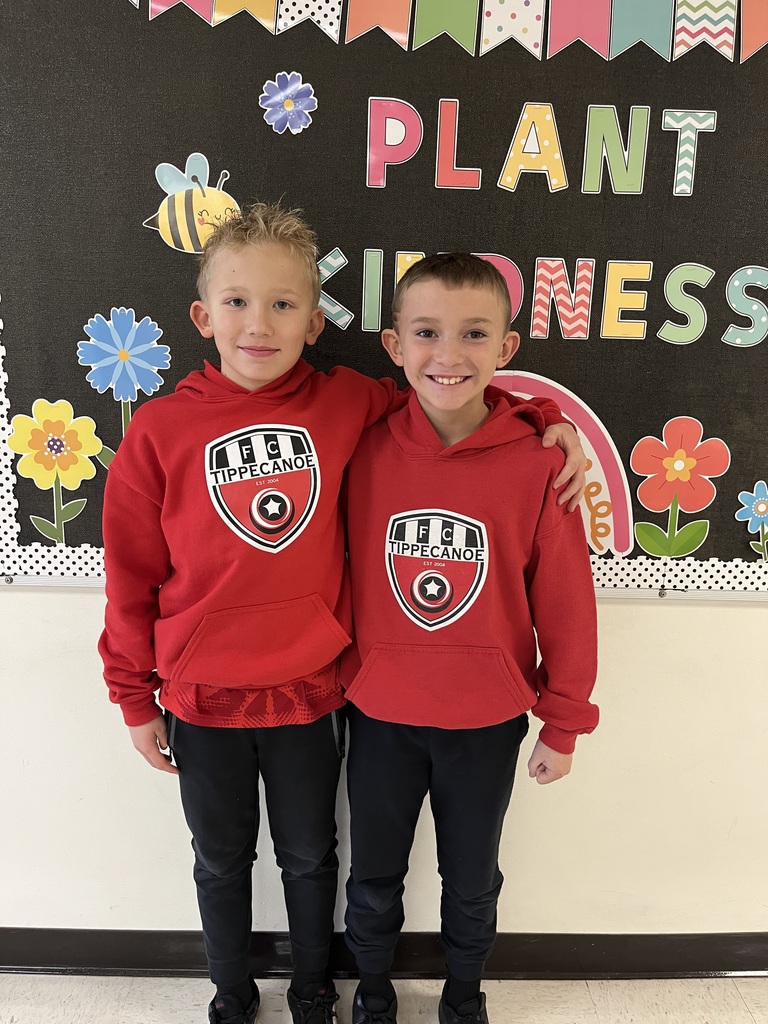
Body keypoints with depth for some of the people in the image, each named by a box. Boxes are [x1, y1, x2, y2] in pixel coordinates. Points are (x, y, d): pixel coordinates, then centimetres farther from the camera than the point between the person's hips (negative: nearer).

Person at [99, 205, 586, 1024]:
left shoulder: (347, 404, -9)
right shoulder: (161, 428, -11)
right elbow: (131, 576, -4)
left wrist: (547, 419, -8)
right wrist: (135, 701, 2)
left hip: (310, 692, 1)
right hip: (202, 703, 0)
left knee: (310, 857, 22)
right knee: (221, 862, 22)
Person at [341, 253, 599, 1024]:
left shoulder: (538, 467, -16)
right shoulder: (364, 453, -12)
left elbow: (565, 605, -8)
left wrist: (564, 725, -1)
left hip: (488, 723, -1)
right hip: (380, 714, 1)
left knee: (471, 881, 23)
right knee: (374, 876, 22)